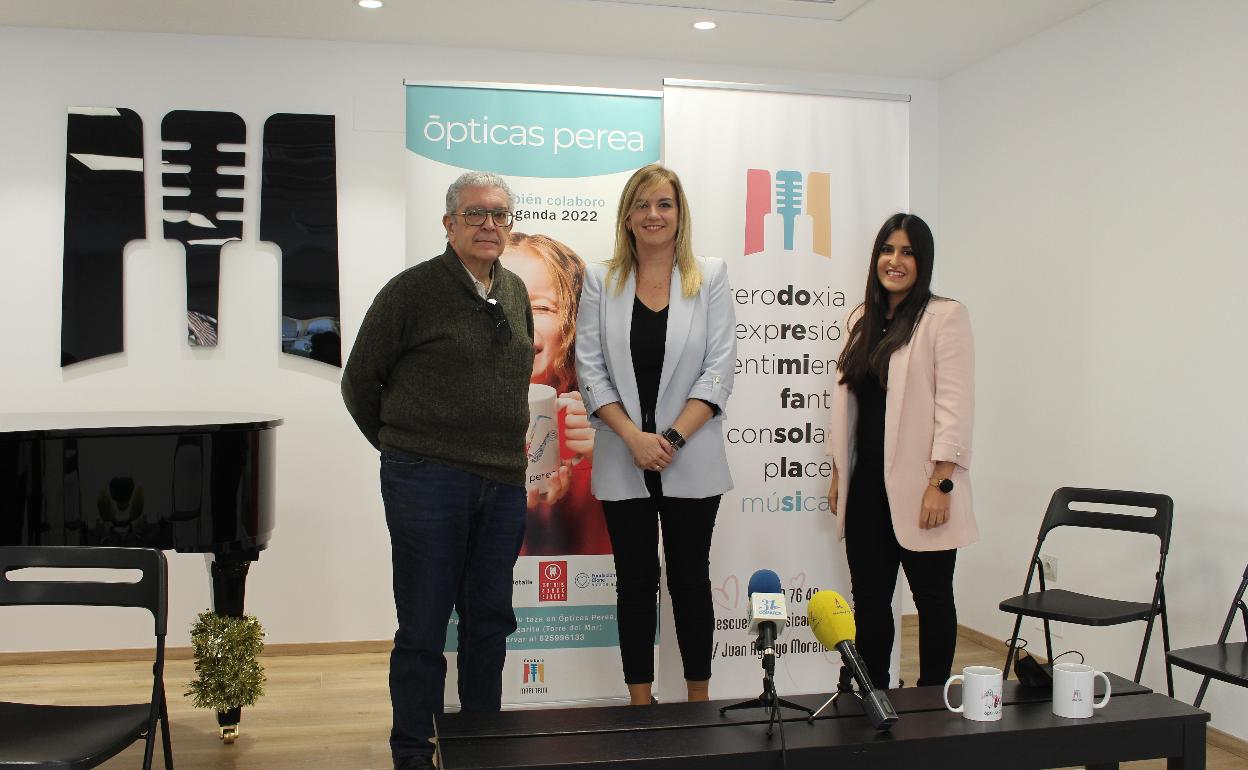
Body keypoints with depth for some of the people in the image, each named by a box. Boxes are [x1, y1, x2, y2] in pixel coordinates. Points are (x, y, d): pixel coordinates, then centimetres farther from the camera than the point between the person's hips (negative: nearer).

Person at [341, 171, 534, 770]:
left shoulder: (515, 292, 11)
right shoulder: (412, 290, -7)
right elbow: (360, 381, -1)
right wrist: (405, 448, 6)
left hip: (503, 482, 6)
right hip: (428, 481, -6)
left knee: (490, 620, 14)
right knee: (423, 625, 3)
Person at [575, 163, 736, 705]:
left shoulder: (710, 278, 2)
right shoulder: (601, 282, 4)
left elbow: (719, 368, -4)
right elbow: (589, 369, -2)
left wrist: (673, 438, -13)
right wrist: (634, 437, -13)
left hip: (690, 462, -1)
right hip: (623, 463, 1)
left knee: (690, 579, 8)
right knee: (635, 582, 9)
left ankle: (698, 703, 21)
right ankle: (639, 702, 20)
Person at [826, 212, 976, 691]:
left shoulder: (944, 316, -6)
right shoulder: (861, 319, 14)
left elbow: (954, 407, -12)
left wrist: (940, 484, -18)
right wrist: (837, 473, 11)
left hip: (918, 486, -6)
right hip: (867, 483, 6)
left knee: (932, 598, 8)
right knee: (868, 598, 11)